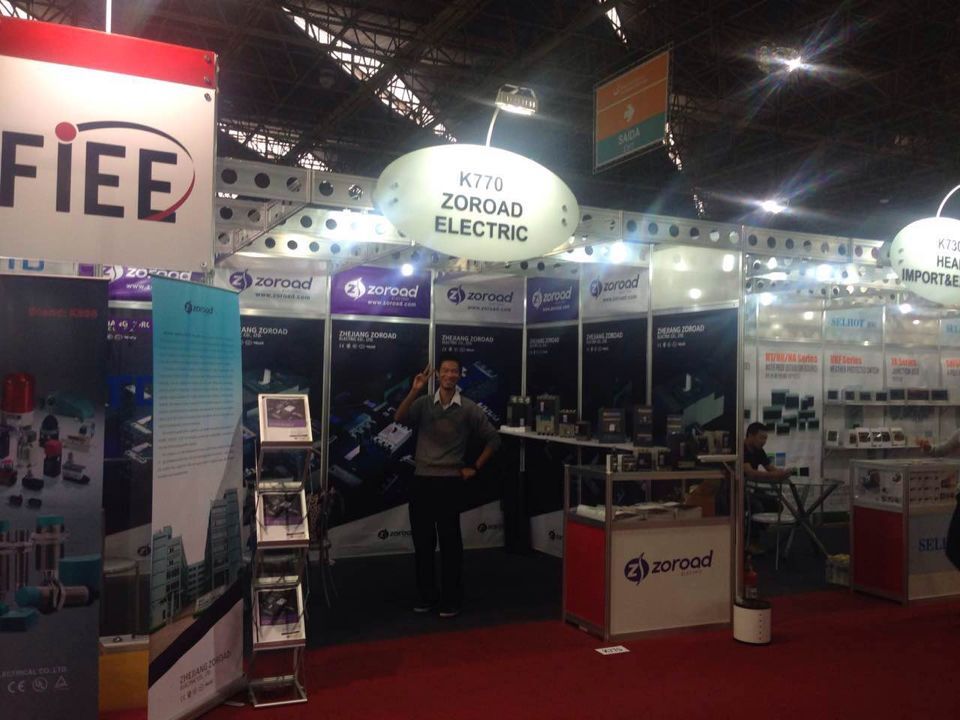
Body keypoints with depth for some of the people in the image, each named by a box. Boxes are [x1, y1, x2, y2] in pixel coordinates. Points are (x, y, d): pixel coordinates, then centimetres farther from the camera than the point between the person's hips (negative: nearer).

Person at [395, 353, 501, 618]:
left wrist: (474, 468, 1)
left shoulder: (469, 409, -2)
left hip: (450, 481, -2)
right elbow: (399, 419, -15)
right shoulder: (423, 403, 2)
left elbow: (493, 439, 5)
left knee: (450, 541, 2)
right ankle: (427, 595, 22)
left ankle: (451, 599, 12)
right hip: (421, 480, 2)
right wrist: (414, 391, -25)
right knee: (422, 540, 9)